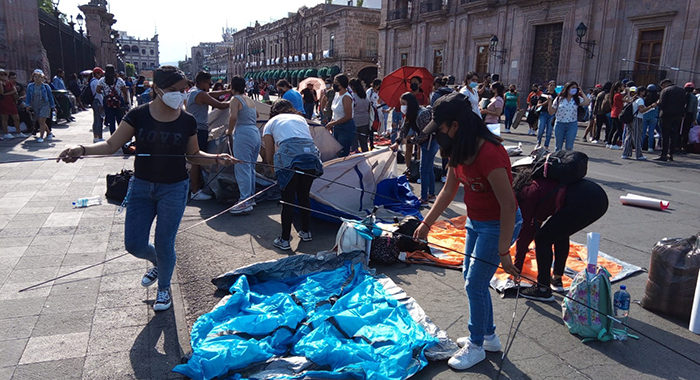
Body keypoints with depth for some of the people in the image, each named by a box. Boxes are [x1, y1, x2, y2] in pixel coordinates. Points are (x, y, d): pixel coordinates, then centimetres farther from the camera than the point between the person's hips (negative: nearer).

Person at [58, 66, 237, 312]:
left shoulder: (187, 121, -5)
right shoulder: (138, 115, -6)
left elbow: (193, 155, 7)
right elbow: (111, 145, -6)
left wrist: (216, 159, -11)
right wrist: (82, 150, -23)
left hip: (174, 189, -1)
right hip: (141, 186, 2)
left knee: (164, 245, 4)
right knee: (134, 244, 3)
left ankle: (164, 288, 32)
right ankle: (158, 263, 39)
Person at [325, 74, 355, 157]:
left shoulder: (346, 97, -18)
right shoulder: (337, 94, 9)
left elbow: (348, 116, -22)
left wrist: (332, 123, -17)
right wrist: (331, 122, 9)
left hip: (346, 128, -9)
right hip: (337, 127, 9)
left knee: (343, 154, -7)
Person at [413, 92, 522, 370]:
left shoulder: (489, 154, -31)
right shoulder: (460, 151, -2)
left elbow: (508, 205, -29)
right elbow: (448, 191, 9)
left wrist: (503, 251, -25)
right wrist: (426, 223, 8)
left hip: (499, 225, -9)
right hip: (476, 221, 9)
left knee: (475, 284, -1)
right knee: (472, 280, 17)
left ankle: (476, 347, 21)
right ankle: (488, 336, 36)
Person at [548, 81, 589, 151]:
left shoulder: (577, 99, 5)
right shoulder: (559, 99, 0)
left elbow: (586, 103, -13)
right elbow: (551, 112, 2)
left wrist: (581, 93, -4)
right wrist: (549, 102, -11)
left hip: (572, 125, 1)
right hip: (559, 124, -1)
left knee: (569, 147, -1)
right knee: (558, 147, 8)